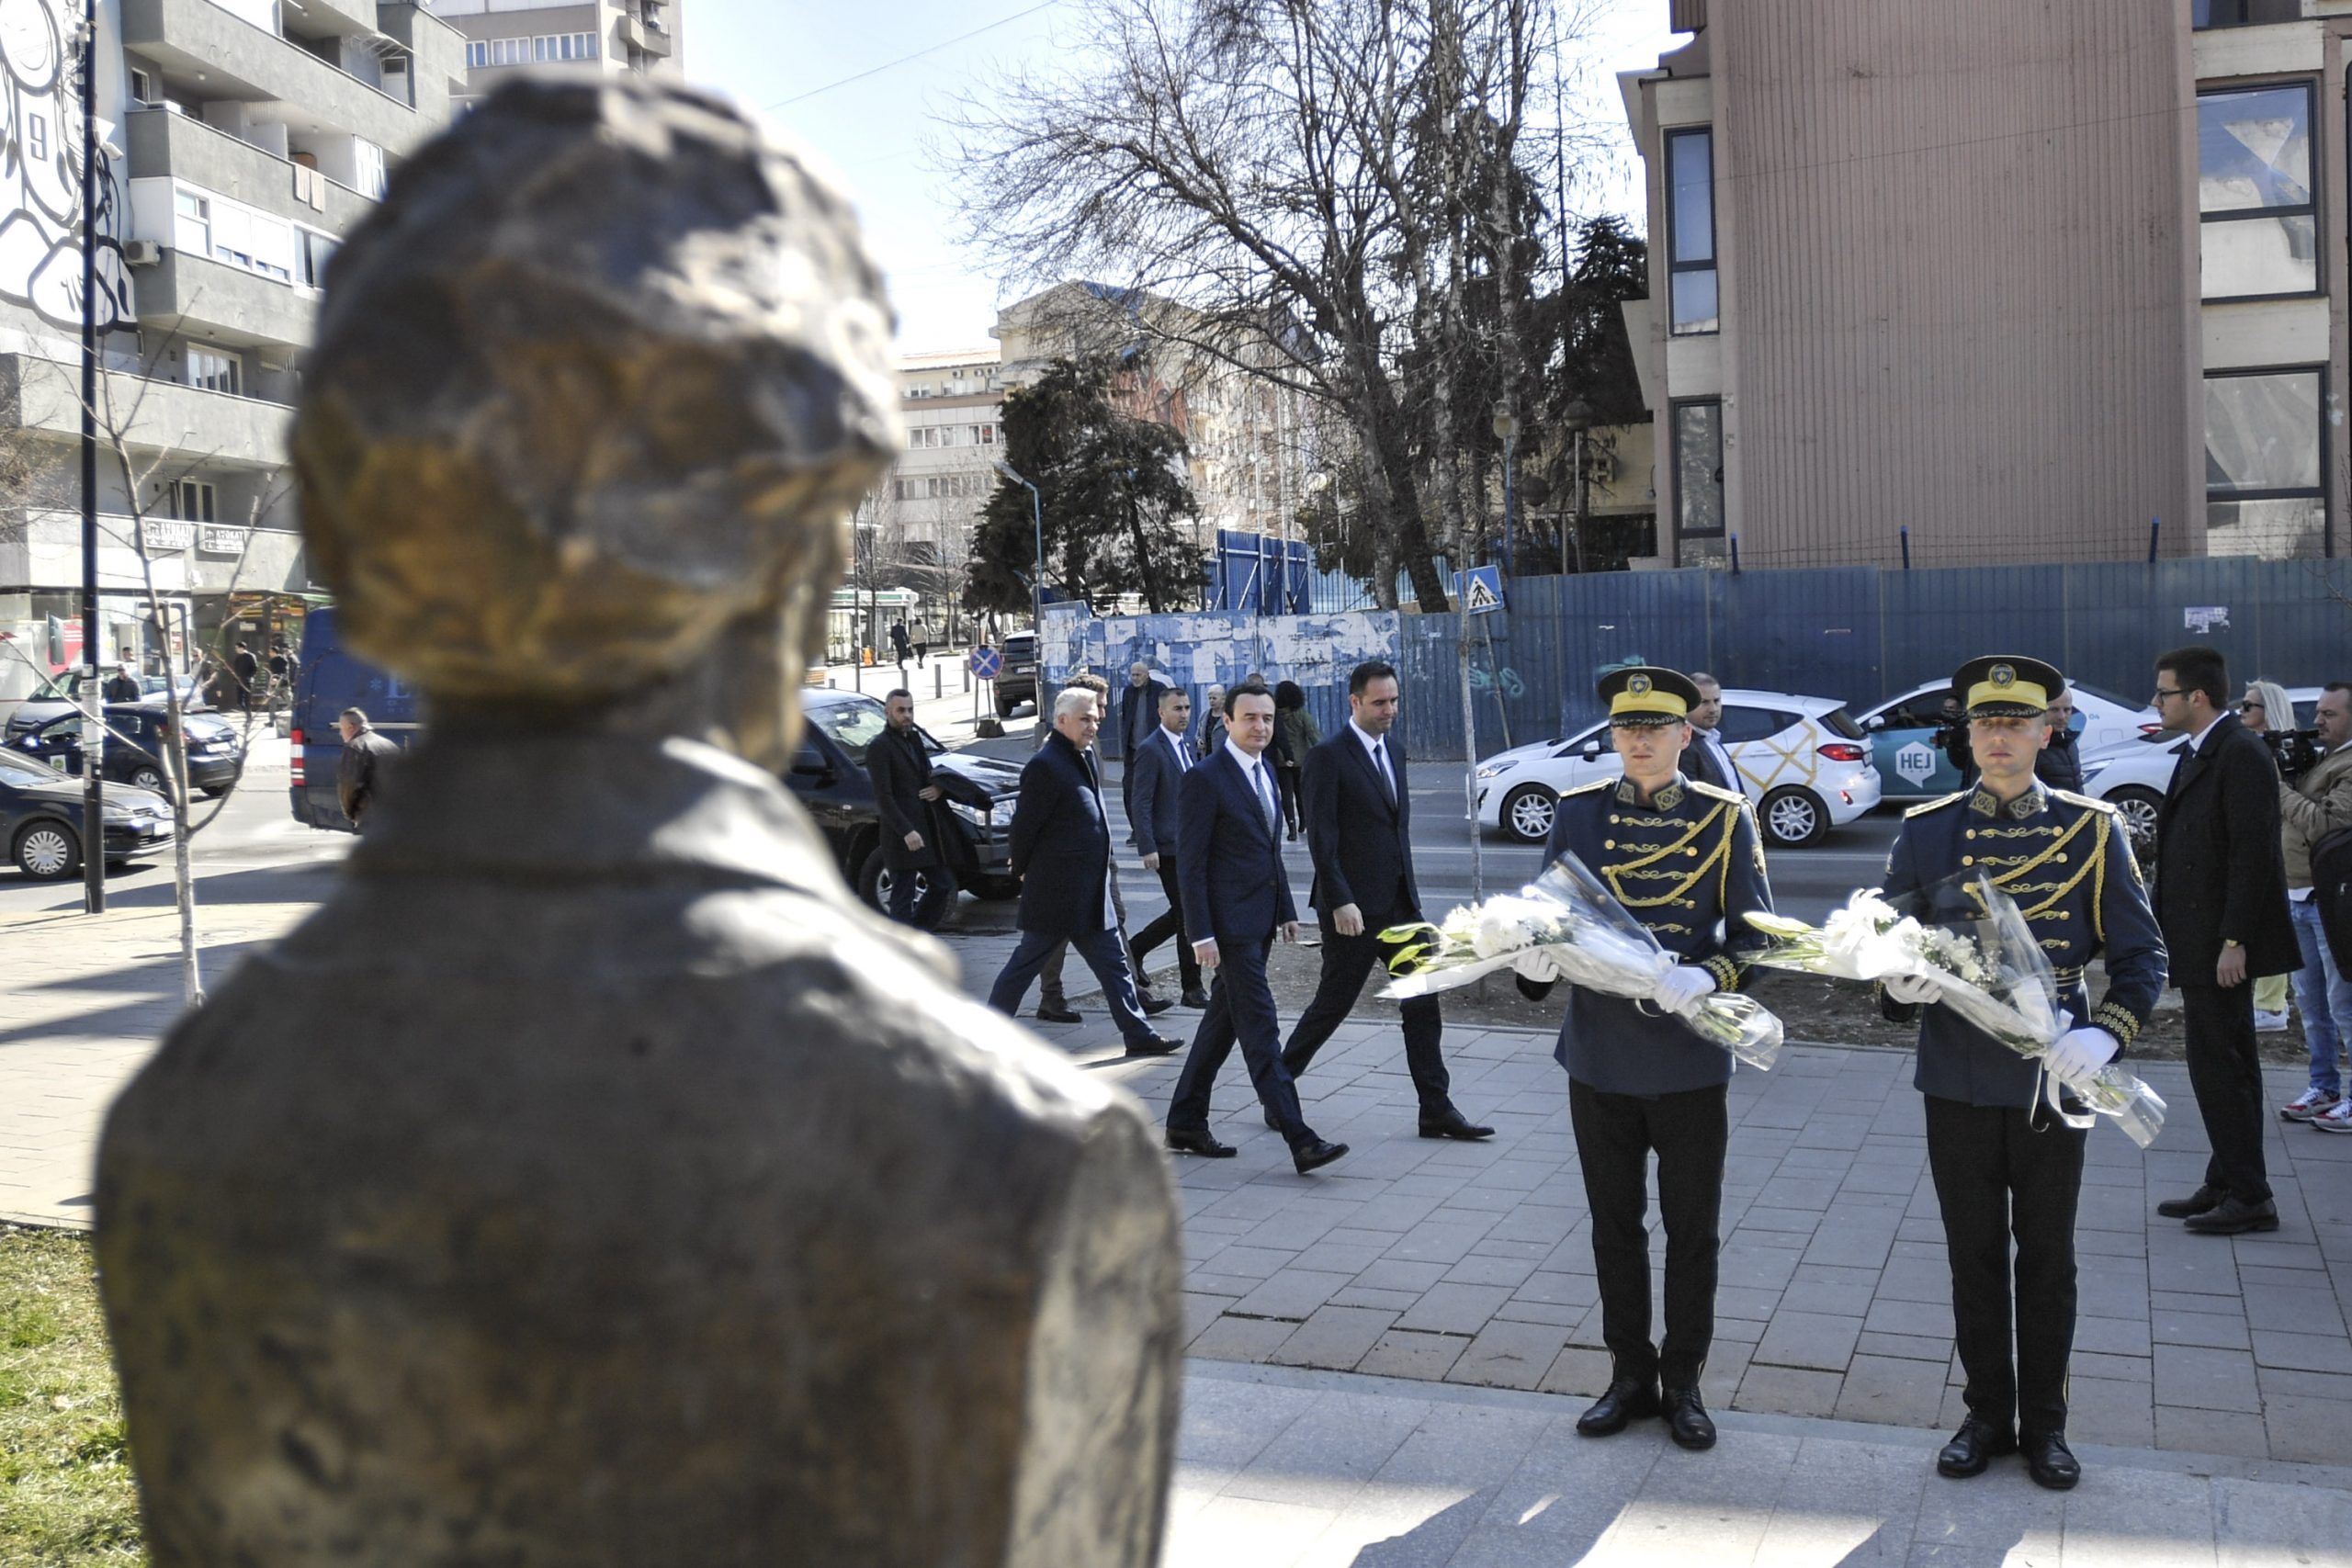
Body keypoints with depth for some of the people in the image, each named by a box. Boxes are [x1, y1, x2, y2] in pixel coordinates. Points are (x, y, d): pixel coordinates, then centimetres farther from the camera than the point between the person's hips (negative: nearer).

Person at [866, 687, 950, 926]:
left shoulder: (914, 740, 16)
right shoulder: (880, 747, -10)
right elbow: (883, 797, -16)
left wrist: (939, 788, -1)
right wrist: (907, 831, -24)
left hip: (927, 830, 8)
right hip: (901, 836, -8)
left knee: (944, 885, 12)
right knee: (903, 896, -2)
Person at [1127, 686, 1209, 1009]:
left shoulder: (1185, 746, 14)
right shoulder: (1150, 750, -12)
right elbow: (1141, 804, -15)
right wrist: (1147, 848, -20)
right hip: (1168, 847, -8)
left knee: (1182, 914, 14)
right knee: (1188, 916, -5)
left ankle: (1134, 949, 31)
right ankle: (1192, 988, 4)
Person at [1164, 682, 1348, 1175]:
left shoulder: (1265, 771, 13)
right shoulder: (1204, 779, -13)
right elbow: (1190, 864, -14)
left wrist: (1286, 909, 18)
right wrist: (1201, 934, -18)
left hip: (1260, 921, 9)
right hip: (1230, 923, -9)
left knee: (1222, 1022, 14)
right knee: (1261, 1031, -8)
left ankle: (1185, 1124, 25)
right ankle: (1300, 1141, -9)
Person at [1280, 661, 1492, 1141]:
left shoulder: (1392, 750, 13)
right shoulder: (1328, 757, -10)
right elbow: (1321, 837, -15)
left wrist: (1409, 890, 16)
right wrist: (1340, 901, -21)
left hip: (1399, 902, 7)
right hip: (1353, 907, -7)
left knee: (1423, 1002, 5)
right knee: (1334, 1002, 2)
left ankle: (1436, 1109, 10)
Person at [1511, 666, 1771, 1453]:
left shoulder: (1726, 818, -4)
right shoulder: (1578, 813, 2)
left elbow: (1756, 936, -4)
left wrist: (1705, 978, -23)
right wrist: (1533, 957, -19)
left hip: (1691, 1061, -2)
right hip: (1600, 1060, 2)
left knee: (1692, 1231, 10)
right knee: (1615, 1226, 14)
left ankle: (1683, 1381, 26)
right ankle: (1630, 1373, 29)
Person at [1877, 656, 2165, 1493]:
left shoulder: (2093, 830, -2)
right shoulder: (1925, 829, 0)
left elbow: (2141, 953, -1)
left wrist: (2105, 1032, -18)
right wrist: (1899, 988, -18)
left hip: (2052, 1081, -1)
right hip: (1957, 1084, 1)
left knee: (2047, 1259, 11)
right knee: (1975, 1257, 11)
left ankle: (2044, 1423, 26)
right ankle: (1987, 1414, 27)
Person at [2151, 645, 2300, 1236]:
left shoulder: (2240, 755, -15)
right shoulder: (2199, 754, 14)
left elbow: (2253, 854, -20)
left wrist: (2233, 942, -21)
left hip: (2222, 943, -10)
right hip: (2200, 942, 10)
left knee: (2217, 1065, -5)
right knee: (2227, 1064, 15)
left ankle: (2249, 1196, 3)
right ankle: (2227, 1186, 23)